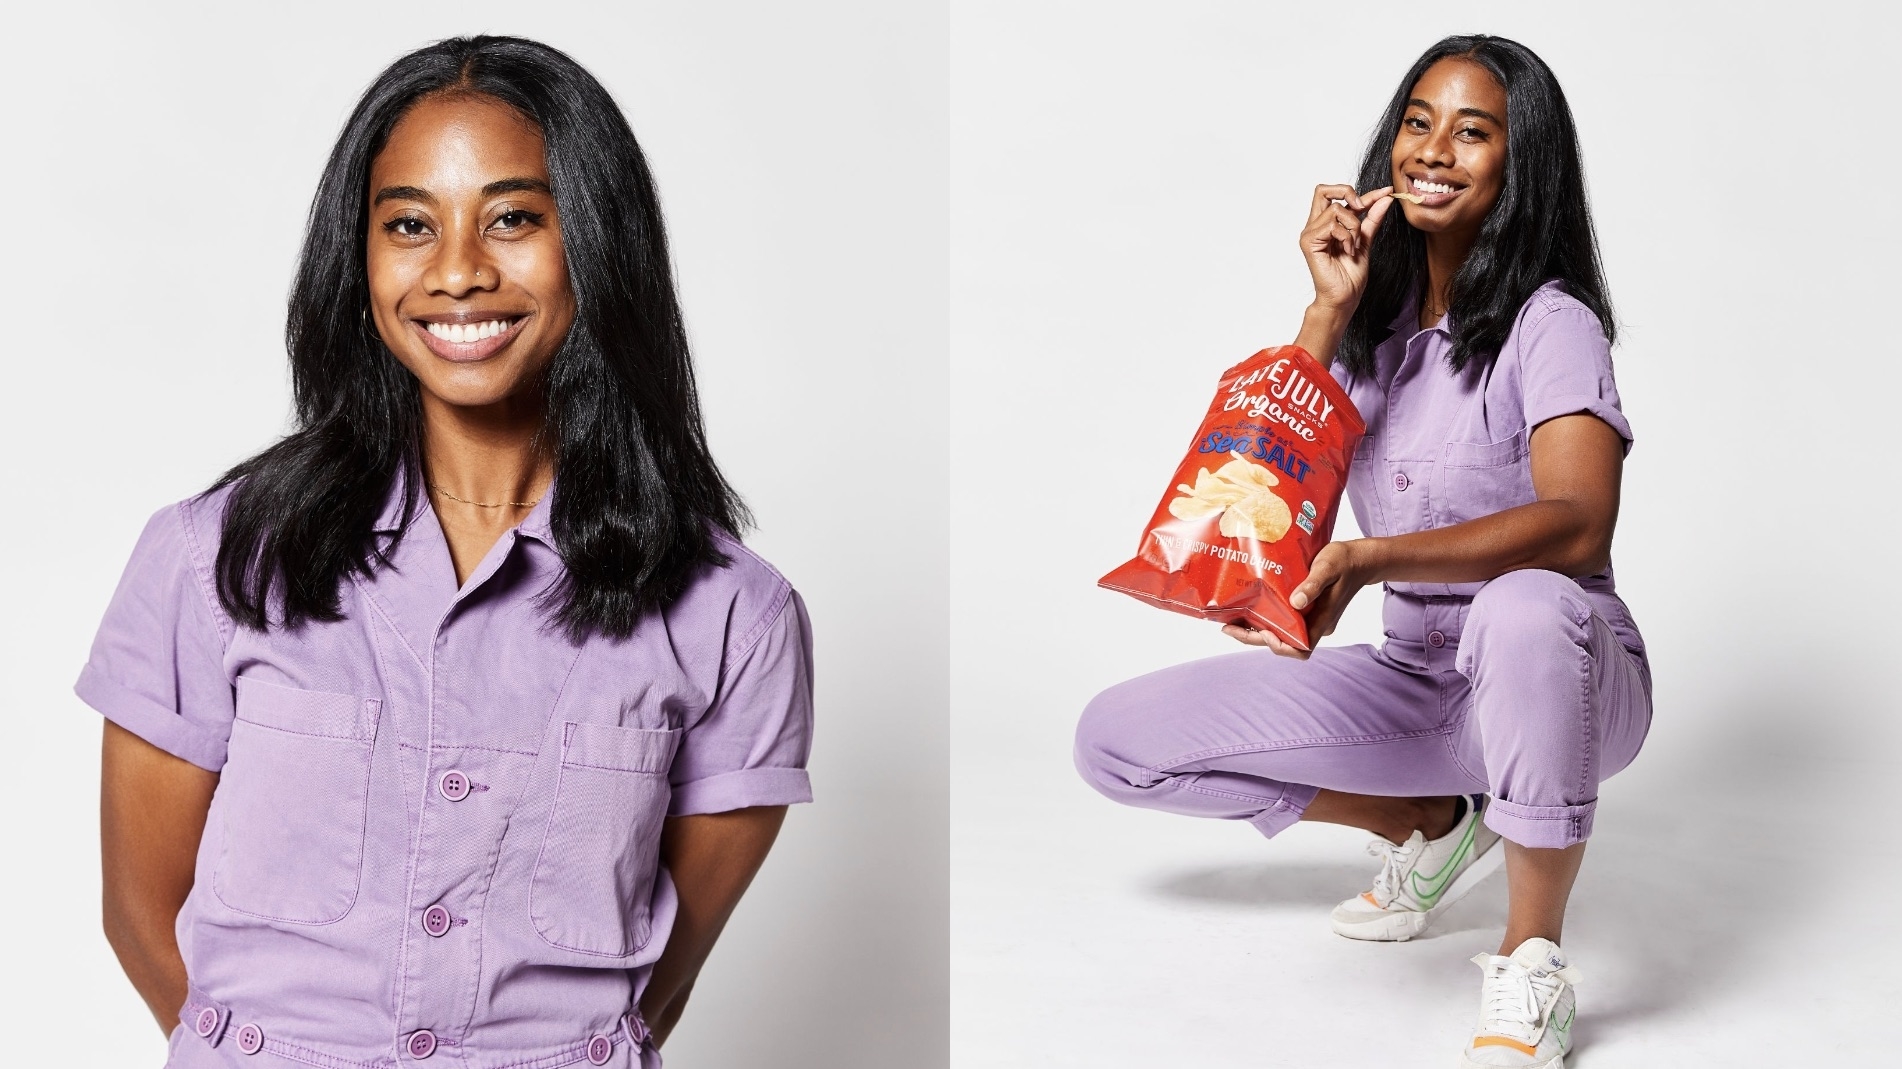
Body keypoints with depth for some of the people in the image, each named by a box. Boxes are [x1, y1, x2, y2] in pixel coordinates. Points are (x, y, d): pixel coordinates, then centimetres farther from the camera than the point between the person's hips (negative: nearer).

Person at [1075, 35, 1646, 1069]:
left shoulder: (1548, 323, -15)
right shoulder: (1376, 318, 4)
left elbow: (1579, 523, -32)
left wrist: (1364, 561, -46)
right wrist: (1329, 308, -14)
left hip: (1559, 681, -6)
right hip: (1419, 686, 6)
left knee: (1524, 606, -43)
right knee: (1116, 738, -4)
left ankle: (1531, 964, -23)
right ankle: (1432, 827, 11)